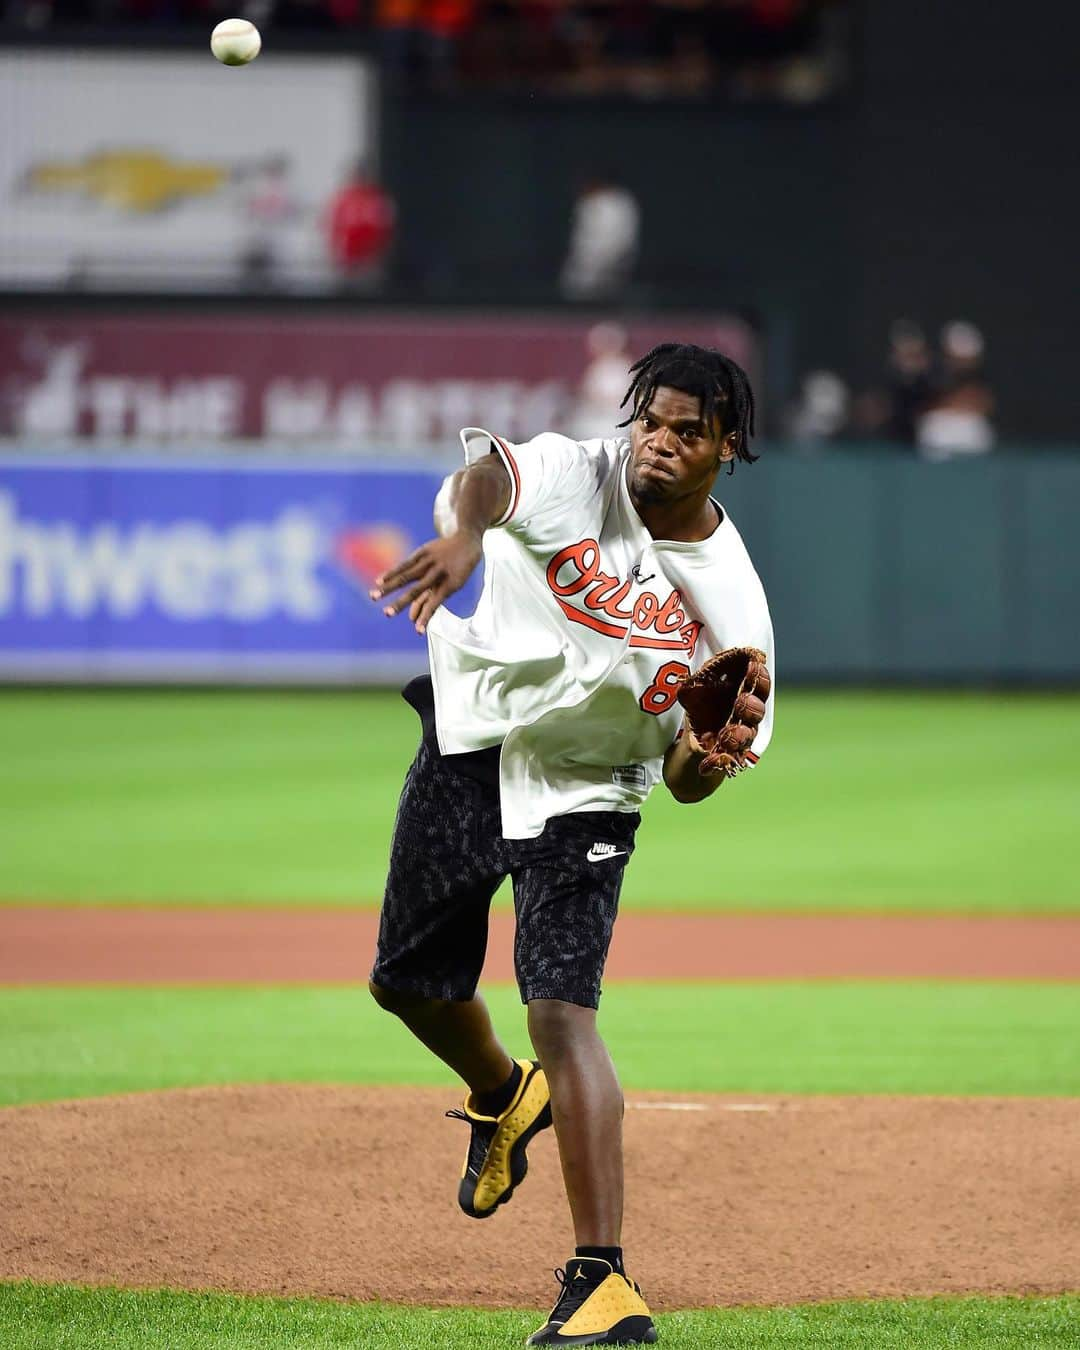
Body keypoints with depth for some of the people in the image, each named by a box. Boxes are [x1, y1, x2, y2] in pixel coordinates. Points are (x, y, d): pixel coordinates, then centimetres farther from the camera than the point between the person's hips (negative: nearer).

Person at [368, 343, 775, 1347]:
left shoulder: (731, 601, -14)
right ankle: (502, 1097, 51)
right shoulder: (572, 477, -16)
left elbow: (686, 783, -9)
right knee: (407, 982, 16)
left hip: (584, 799, -3)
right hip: (470, 749, 3)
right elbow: (489, 469, -41)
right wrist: (465, 531, -64)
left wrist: (701, 759, -34)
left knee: (561, 1010, -20)